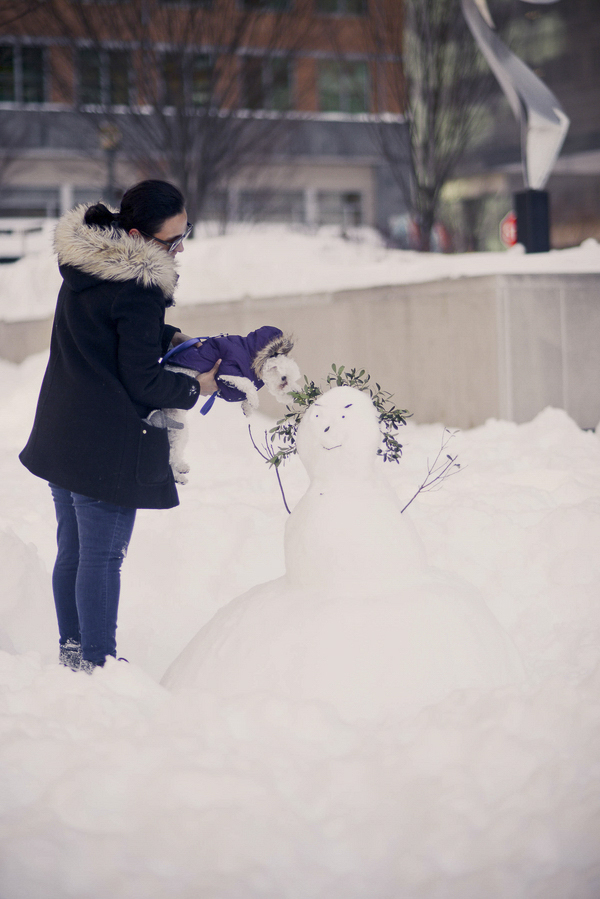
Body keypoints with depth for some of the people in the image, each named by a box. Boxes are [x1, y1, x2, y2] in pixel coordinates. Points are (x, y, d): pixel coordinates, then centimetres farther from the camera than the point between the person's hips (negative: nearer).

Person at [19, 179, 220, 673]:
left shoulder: (85, 263, 4)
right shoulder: (138, 290, -23)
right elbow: (142, 382, -20)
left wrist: (166, 336, 8)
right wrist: (196, 387, -4)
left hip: (62, 433, 9)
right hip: (108, 446, -9)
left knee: (72, 549, 19)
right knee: (103, 556, 2)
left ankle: (71, 649, 32)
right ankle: (96, 662, 12)